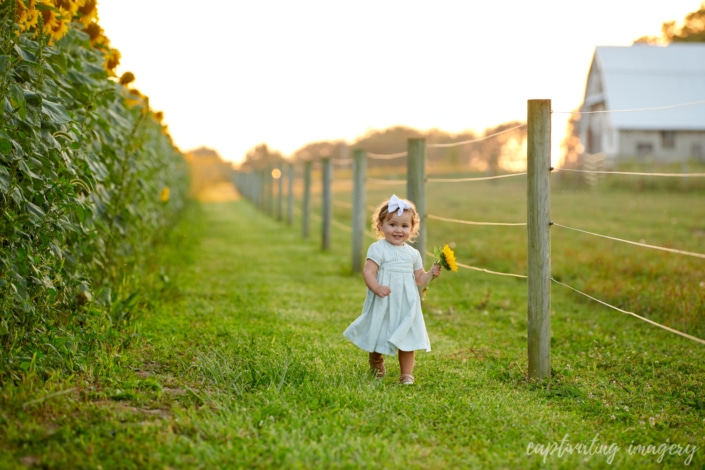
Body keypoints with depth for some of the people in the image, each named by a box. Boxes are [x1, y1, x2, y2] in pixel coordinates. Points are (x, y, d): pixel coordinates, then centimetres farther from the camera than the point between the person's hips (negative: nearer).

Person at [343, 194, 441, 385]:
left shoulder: (413, 253, 9)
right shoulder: (378, 249, -9)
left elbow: (419, 279, 15)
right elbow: (368, 271, -18)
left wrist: (431, 274, -4)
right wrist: (376, 288, -33)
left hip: (406, 306, 4)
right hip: (383, 305, -3)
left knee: (407, 340, 2)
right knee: (379, 336, 10)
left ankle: (406, 374, 11)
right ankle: (376, 362, 38)